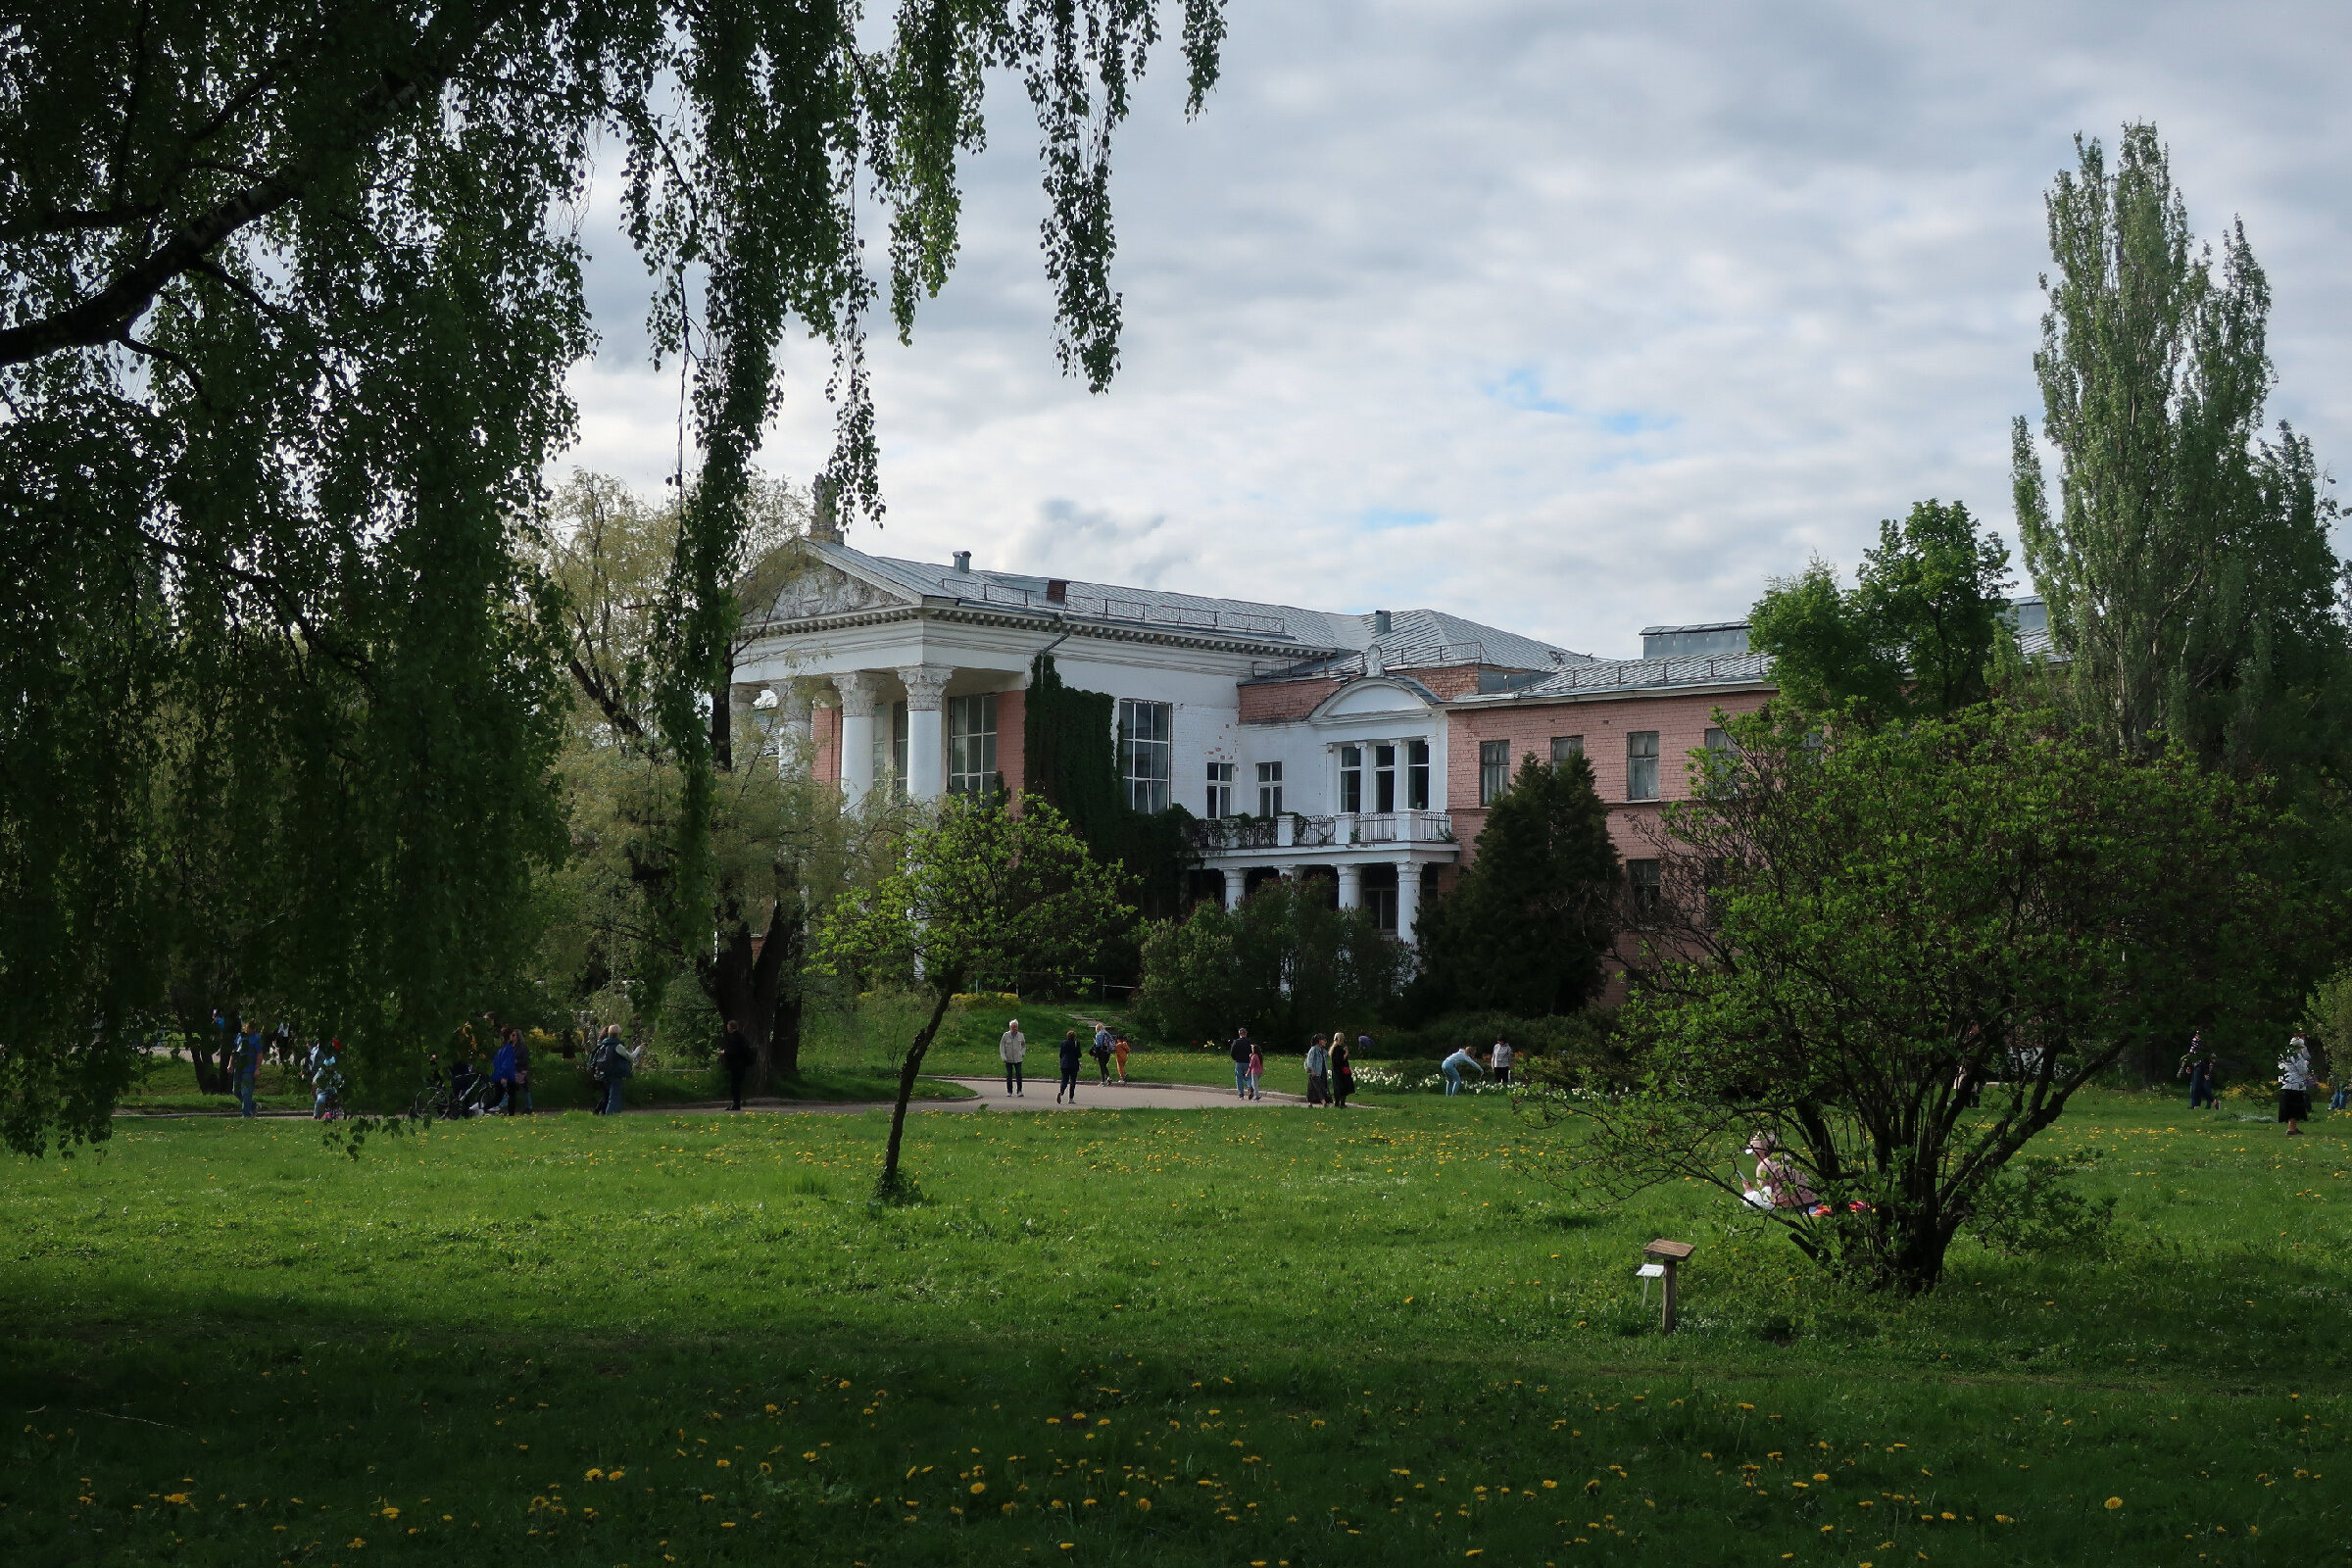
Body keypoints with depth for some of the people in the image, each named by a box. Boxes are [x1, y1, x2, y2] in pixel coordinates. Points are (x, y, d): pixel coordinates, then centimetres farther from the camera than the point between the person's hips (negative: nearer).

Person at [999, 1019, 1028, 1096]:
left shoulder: (1021, 1035, 3)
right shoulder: (1006, 1035, -3)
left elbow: (1024, 1045, 20)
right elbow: (1001, 1046, 1)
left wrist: (1022, 1053, 6)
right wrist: (1003, 1057, -6)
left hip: (1018, 1059, 1)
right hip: (1008, 1060, -1)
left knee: (1019, 1075, -7)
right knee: (1009, 1076, 4)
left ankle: (1019, 1091, -3)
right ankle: (1009, 1091, 13)